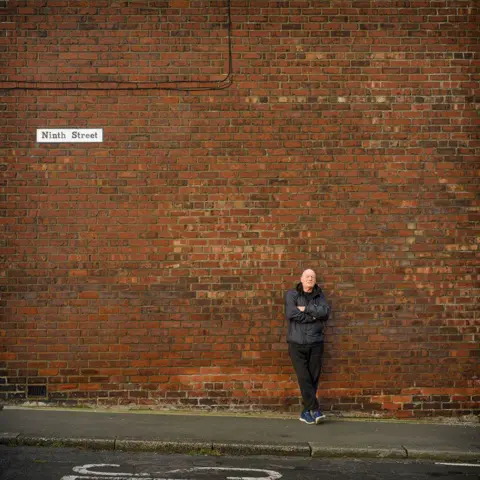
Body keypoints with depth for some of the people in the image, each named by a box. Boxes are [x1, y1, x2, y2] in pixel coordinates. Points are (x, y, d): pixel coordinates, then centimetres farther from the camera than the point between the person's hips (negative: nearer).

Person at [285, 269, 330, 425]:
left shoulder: (319, 296, 11)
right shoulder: (291, 294, 4)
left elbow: (325, 311, -8)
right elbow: (290, 313, -13)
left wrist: (306, 309, -13)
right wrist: (314, 316, -8)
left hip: (315, 343, 2)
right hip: (297, 343, -2)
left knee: (313, 379, 2)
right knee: (304, 378, -9)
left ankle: (306, 412, 11)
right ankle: (315, 410, -4)